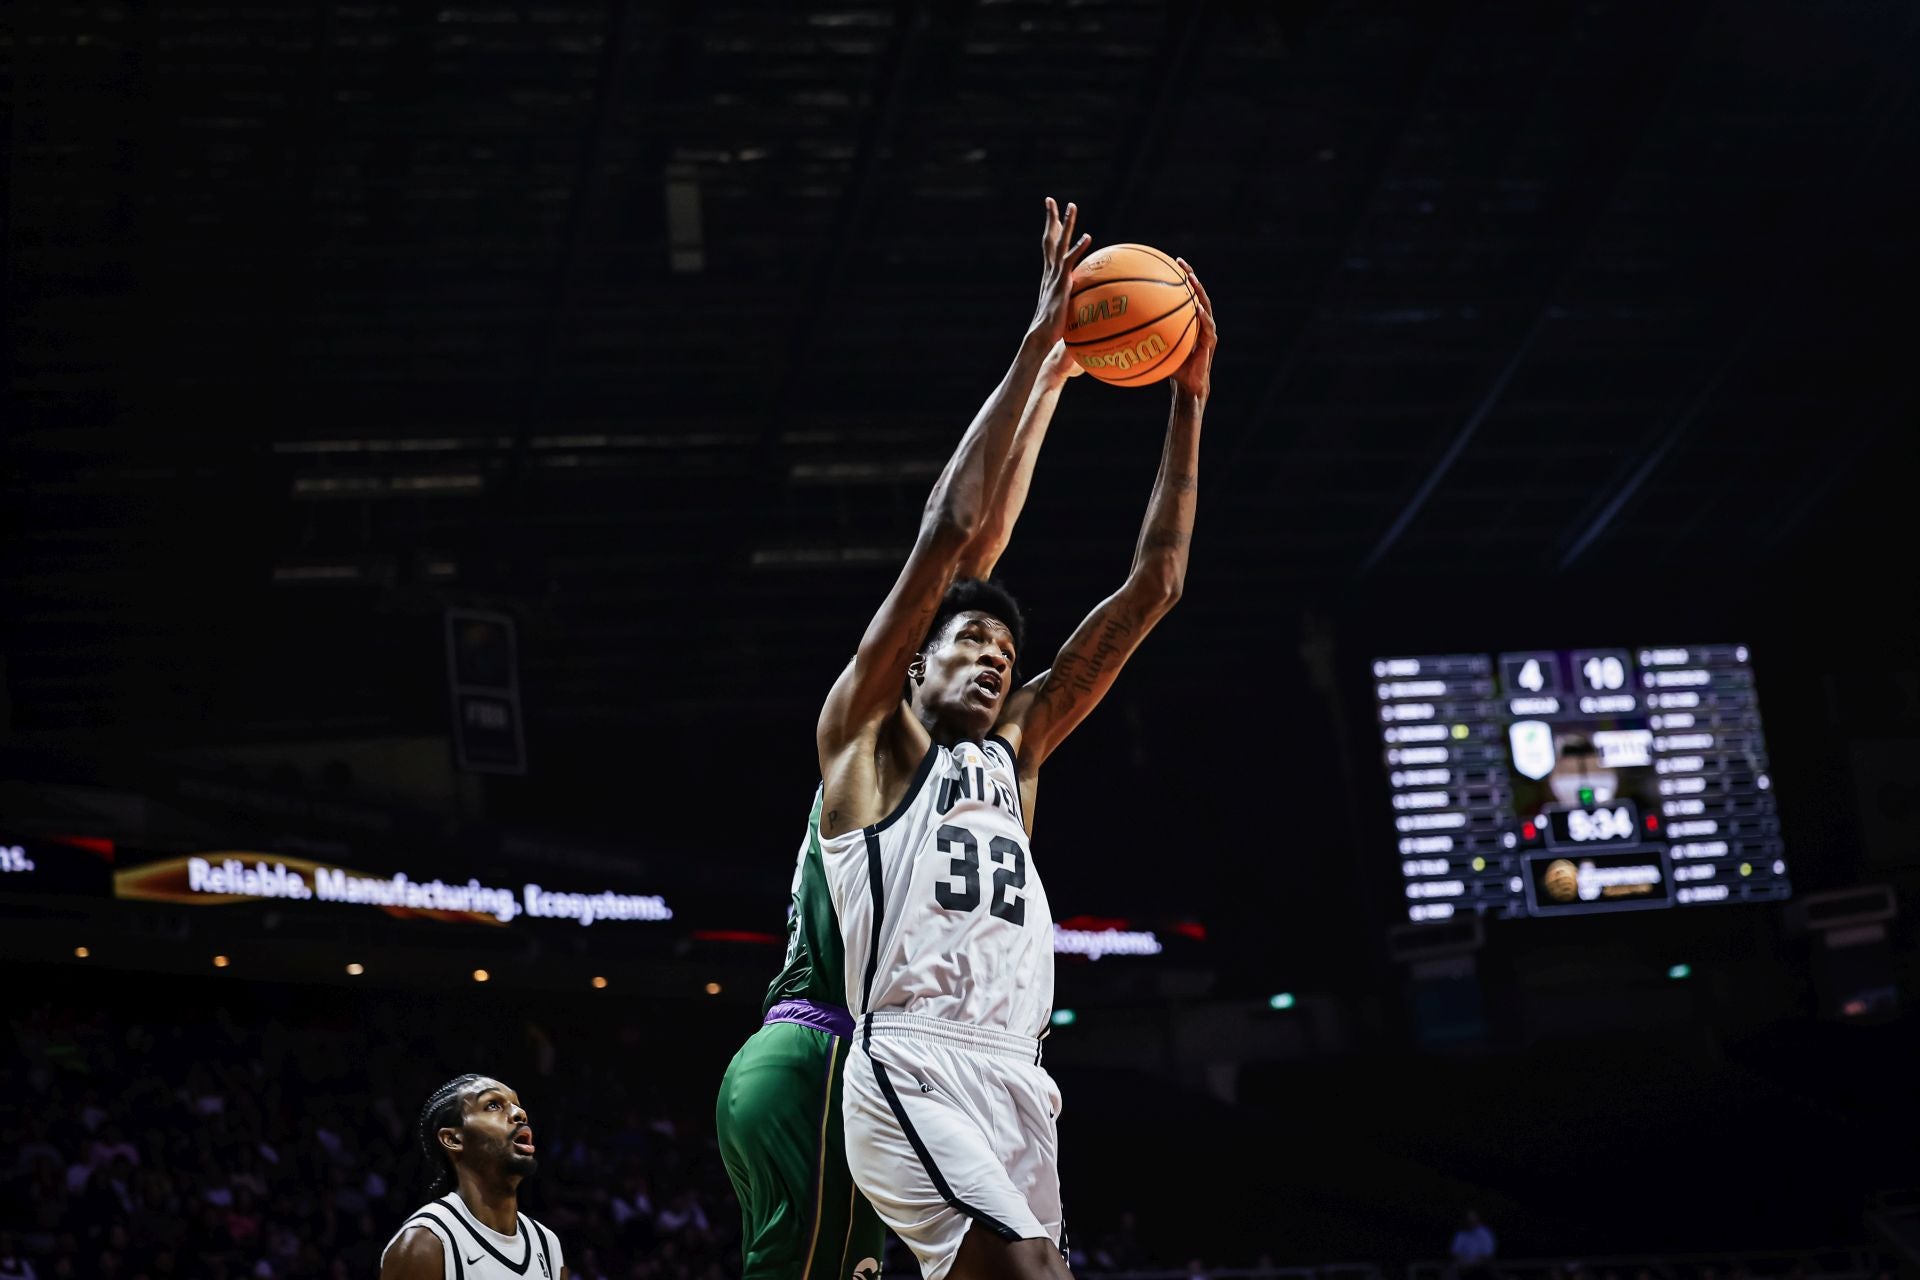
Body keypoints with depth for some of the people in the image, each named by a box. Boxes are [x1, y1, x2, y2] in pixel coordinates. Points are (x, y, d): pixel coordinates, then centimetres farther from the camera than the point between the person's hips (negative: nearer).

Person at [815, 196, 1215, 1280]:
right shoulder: (869, 732, 10)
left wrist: (1190, 401, 18)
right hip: (911, 1071, -7)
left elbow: (1152, 589, 22)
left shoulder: (1015, 750, 25)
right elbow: (951, 531, -1)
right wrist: (1037, 348, -2)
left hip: (1016, 1078, 7)